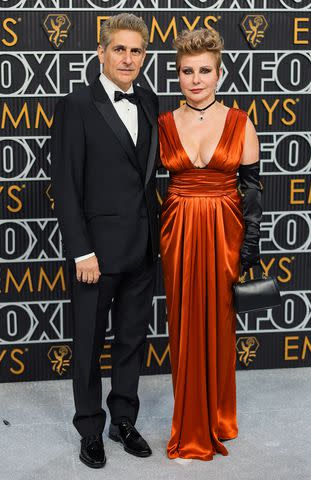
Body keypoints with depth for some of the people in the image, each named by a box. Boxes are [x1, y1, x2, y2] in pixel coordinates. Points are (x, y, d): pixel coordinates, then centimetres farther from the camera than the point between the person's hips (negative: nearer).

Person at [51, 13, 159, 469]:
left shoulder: (149, 102, 7)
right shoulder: (76, 106, -10)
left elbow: (150, 168, 12)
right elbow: (66, 186, -12)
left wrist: (154, 233, 5)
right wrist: (82, 252, -16)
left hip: (142, 248, 5)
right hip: (98, 248, -5)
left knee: (133, 338, 16)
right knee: (90, 344, 9)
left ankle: (124, 421, 31)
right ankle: (90, 431, 24)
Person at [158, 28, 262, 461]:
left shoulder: (240, 124, -1)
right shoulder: (164, 125, 2)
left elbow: (252, 187, -1)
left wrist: (250, 245, -5)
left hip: (224, 232, -1)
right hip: (178, 233, 1)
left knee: (219, 325, 6)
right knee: (185, 327, 7)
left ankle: (216, 420, 24)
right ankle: (191, 427, 21)